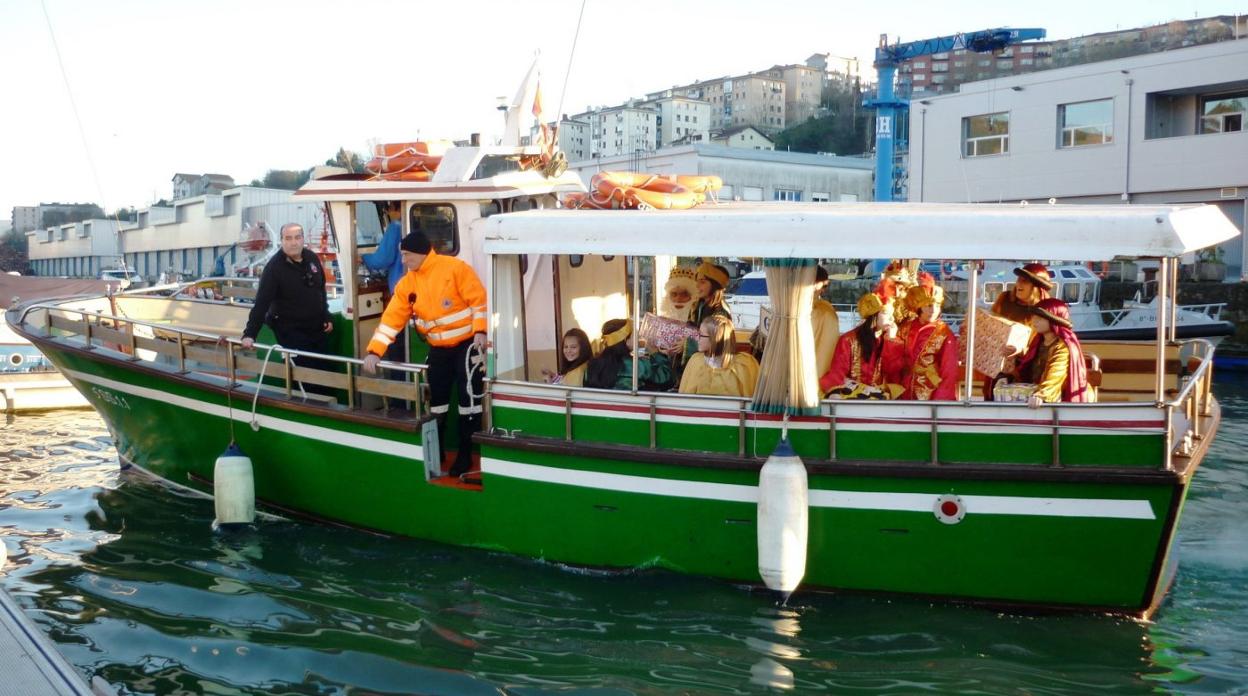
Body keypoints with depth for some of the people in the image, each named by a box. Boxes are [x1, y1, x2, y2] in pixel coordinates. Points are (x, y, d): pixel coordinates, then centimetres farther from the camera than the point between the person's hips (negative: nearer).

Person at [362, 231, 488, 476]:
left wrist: (480, 331, -20)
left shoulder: (454, 267, -14)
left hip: (467, 343, -5)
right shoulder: (407, 283, 2)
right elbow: (392, 317, -1)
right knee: (435, 397, 8)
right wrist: (375, 351, -8)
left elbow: (478, 299, -14)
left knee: (468, 396, -5)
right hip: (438, 348, 5)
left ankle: (465, 453, 7)